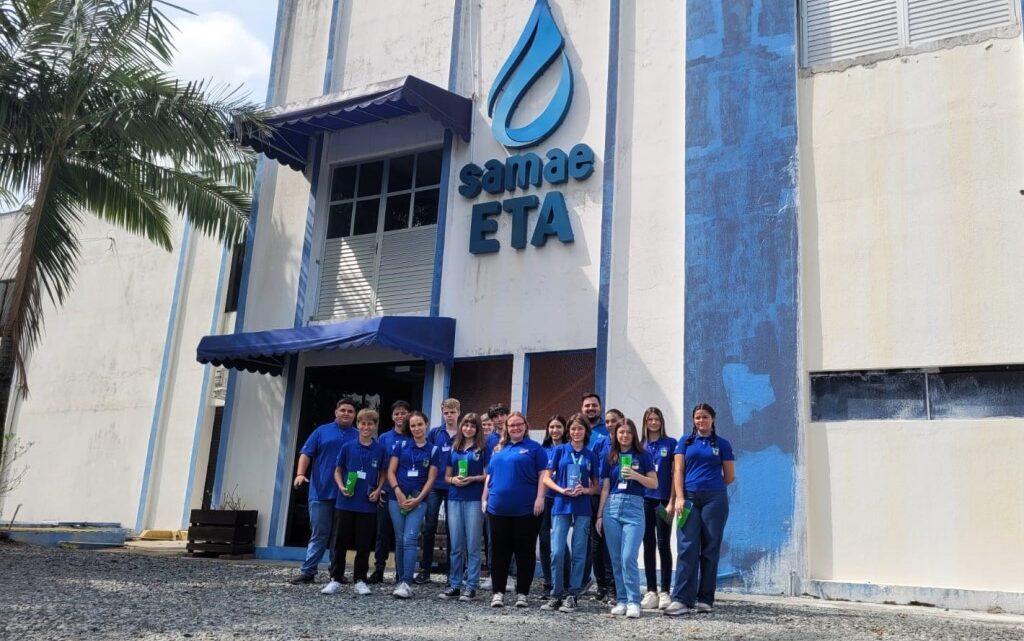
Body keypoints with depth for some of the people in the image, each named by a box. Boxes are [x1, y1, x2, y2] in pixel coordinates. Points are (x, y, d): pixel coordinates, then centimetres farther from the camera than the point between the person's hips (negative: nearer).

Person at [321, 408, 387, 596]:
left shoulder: (380, 450, 1)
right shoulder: (348, 447, 0)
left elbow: (383, 474, 10)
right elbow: (338, 471, 7)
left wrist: (378, 490, -5)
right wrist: (341, 487, -10)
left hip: (367, 505, 0)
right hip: (345, 503, 0)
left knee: (363, 545, 5)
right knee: (340, 542, 6)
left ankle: (360, 580, 17)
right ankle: (336, 580, 15)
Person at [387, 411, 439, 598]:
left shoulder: (432, 450, 4)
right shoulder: (401, 445, 6)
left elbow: (431, 479, 1)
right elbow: (391, 472, 3)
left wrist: (418, 499, -9)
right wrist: (398, 493, -9)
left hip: (418, 501, -2)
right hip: (397, 498, 2)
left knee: (409, 539, -13)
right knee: (400, 540, 5)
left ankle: (406, 583, -15)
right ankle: (400, 580, 15)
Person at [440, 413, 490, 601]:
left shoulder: (482, 449, 3)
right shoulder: (453, 449, 13)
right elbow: (446, 476, 15)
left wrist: (473, 478, -15)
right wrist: (454, 480, -6)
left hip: (474, 500, -3)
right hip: (455, 499, 4)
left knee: (472, 545, -1)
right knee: (456, 545, 6)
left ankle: (471, 586, 4)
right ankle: (455, 584, 14)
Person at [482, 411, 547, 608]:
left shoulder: (534, 448, 2)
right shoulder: (498, 449, 16)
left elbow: (542, 475, -4)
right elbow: (490, 475, 20)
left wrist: (540, 498, -14)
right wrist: (484, 498, 13)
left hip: (526, 509, -4)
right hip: (498, 508, 4)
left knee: (525, 551, 3)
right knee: (500, 551, 8)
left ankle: (522, 593, 11)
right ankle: (498, 592, 15)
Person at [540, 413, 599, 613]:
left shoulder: (591, 456, 9)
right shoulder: (560, 450, 5)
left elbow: (596, 486, 12)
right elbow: (546, 478, 3)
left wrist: (586, 490, -9)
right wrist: (562, 490, -13)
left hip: (582, 508, 1)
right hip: (561, 505, -1)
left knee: (578, 553, 3)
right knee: (557, 552, -6)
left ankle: (573, 596, 11)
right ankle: (556, 595, 7)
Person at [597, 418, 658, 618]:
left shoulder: (643, 456, 5)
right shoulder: (610, 458, 12)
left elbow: (654, 484, 3)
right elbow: (605, 488, 14)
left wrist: (636, 475, -13)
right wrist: (600, 514, 10)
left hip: (634, 508, -3)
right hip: (612, 507, 3)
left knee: (628, 558, -13)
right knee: (616, 559, 4)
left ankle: (633, 602, -6)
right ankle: (621, 600, 12)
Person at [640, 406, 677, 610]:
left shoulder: (670, 443, 3)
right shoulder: (640, 446, 11)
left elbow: (675, 473, -1)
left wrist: (672, 501, -8)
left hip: (663, 500, -3)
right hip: (644, 500, 3)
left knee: (663, 545, 0)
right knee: (648, 545, 5)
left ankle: (665, 592, 5)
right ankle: (651, 592, 10)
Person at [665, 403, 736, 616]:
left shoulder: (722, 444, 9)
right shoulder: (686, 442, 11)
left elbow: (729, 476, 10)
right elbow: (678, 471, 3)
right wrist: (679, 497, -7)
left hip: (714, 500, 0)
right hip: (688, 499, 0)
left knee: (710, 550, 3)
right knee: (686, 548, -7)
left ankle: (705, 600, 10)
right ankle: (682, 600, -10)